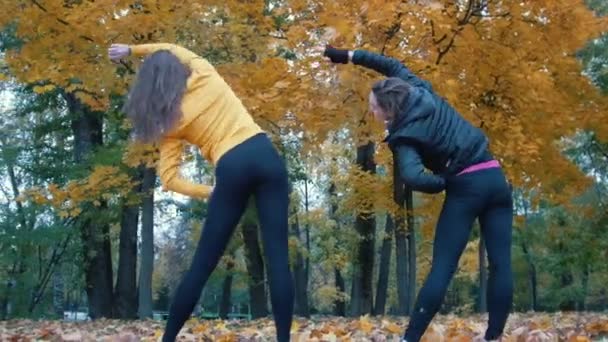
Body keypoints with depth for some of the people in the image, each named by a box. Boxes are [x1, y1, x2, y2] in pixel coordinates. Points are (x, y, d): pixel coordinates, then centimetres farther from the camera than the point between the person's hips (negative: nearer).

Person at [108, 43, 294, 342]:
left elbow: (169, 179, 3)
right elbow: (172, 49, 34)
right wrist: (132, 49, 33)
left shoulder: (170, 122, 10)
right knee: (277, 256, -3)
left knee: (202, 264, 8)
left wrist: (209, 193, 10)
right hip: (265, 155, 2)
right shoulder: (206, 75, 12)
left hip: (231, 170, -1)